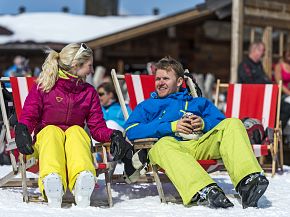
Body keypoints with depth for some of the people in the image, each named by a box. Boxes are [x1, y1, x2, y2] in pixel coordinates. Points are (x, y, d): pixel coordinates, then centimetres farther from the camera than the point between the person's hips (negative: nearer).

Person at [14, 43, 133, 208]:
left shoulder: (89, 92, 16)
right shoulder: (43, 87, 7)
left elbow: (97, 127, 9)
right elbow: (29, 116, -1)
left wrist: (113, 135, -14)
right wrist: (22, 130, -25)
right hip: (46, 138, -1)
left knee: (76, 130, -32)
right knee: (52, 130, -35)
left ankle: (82, 183, -65)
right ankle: (52, 181, -67)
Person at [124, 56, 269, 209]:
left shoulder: (199, 103, 35)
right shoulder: (147, 106, 28)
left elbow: (221, 122, 22)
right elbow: (131, 131, 8)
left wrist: (204, 124, -2)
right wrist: (171, 126, -1)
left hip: (202, 144, 3)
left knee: (233, 123, -21)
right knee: (164, 144, -39)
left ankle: (248, 182, -43)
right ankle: (204, 191, -62)